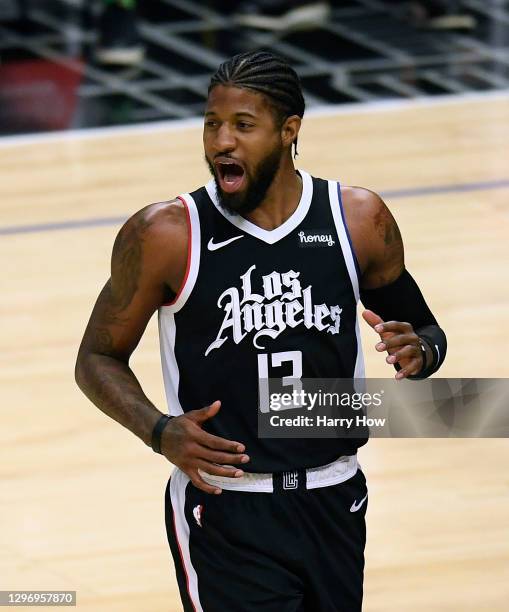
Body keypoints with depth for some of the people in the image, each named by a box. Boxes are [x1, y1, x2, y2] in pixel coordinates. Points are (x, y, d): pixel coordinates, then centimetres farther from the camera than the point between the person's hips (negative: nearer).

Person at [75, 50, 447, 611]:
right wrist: (161, 433, -16)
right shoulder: (165, 234, -8)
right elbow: (98, 358, 2)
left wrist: (419, 351, -12)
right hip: (223, 511, -3)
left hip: (333, 502, 4)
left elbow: (426, 330, 13)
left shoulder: (359, 219, -1)